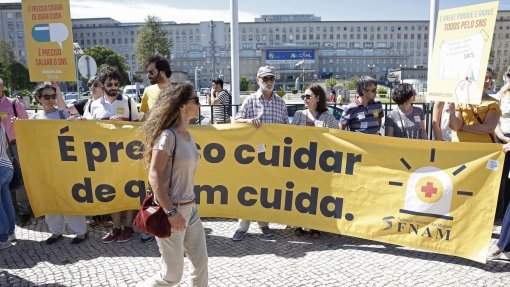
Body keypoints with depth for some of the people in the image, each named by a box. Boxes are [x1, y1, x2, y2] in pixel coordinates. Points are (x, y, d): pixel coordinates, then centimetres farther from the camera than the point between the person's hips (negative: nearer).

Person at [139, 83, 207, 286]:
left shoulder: (189, 137, 8)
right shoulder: (168, 135, -17)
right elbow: (154, 176, -21)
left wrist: (189, 206, 17)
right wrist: (171, 212, -24)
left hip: (190, 208, 8)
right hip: (171, 210, -8)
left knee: (201, 264, 12)